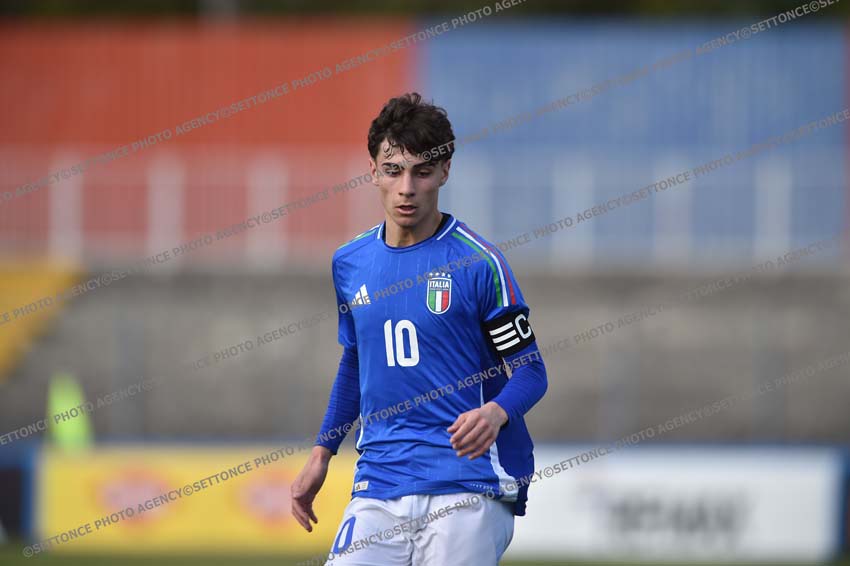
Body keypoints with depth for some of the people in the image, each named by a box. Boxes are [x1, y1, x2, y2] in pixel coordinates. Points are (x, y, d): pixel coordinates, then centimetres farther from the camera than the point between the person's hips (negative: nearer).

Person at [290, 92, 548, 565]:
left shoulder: (477, 261, -7)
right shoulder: (350, 263, 10)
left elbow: (530, 369, -5)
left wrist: (495, 413, -25)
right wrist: (322, 453, 22)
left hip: (467, 486, -4)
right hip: (379, 484, 4)